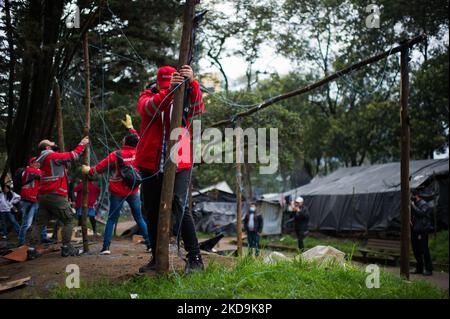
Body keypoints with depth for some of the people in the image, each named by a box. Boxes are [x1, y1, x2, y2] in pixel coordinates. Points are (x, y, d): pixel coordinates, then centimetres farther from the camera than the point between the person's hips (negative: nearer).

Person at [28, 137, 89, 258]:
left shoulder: (44, 159, 20)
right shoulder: (53, 156, -9)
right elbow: (73, 155, -9)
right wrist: (82, 144, 4)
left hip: (43, 195, 9)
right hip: (56, 195, -9)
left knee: (40, 222, 8)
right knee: (68, 220, 1)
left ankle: (32, 249, 6)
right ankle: (66, 248, 1)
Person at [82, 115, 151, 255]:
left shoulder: (116, 155, -12)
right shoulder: (137, 153, -2)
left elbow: (101, 166, -3)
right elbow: (137, 140, 19)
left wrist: (89, 171, 15)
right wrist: (130, 126, 29)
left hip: (117, 192, -2)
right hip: (133, 191, 3)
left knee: (111, 219, 5)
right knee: (139, 218, 9)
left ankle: (106, 247, 0)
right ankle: (150, 244, 7)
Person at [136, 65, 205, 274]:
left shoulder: (184, 99, 4)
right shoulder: (147, 97, 5)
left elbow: (198, 108, -19)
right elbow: (148, 108, -19)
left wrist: (191, 83, -37)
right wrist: (169, 90, -36)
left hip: (179, 164, -2)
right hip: (151, 165, 3)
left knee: (179, 206, -17)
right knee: (152, 212, 9)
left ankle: (195, 257, -10)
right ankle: (157, 258, 23)